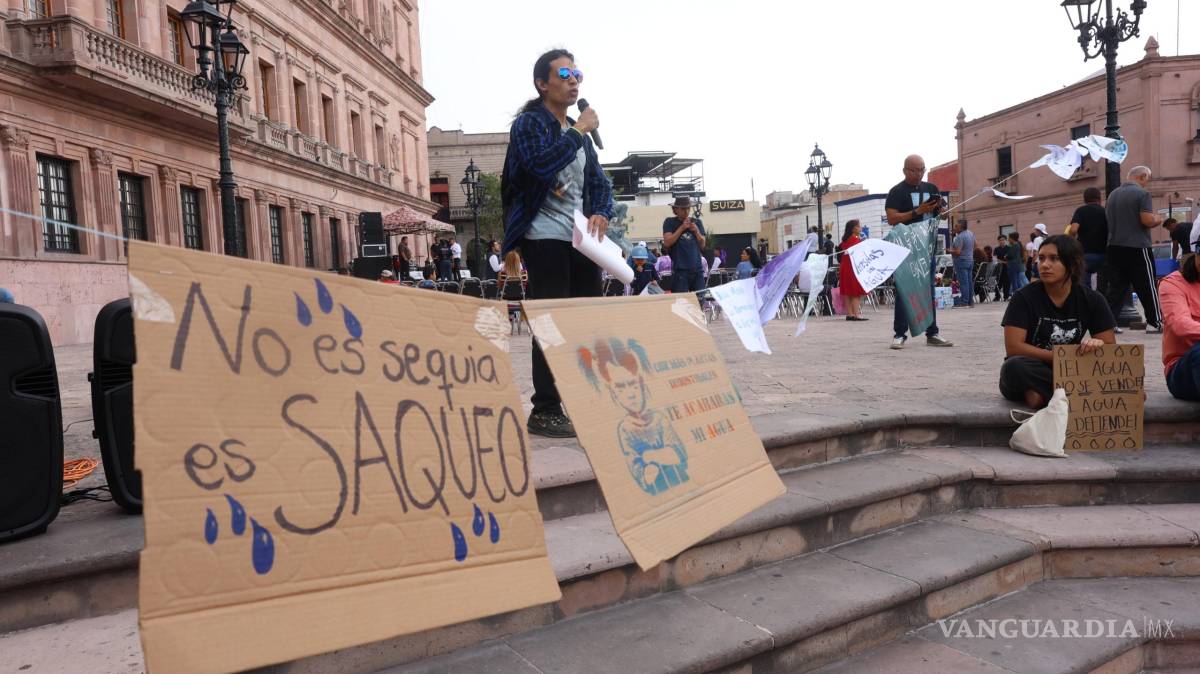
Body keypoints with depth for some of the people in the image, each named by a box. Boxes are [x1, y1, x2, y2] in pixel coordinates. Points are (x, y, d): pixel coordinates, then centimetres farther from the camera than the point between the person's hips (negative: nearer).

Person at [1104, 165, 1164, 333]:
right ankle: (1155, 322, 11)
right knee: (1147, 287, 4)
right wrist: (1158, 220, 4)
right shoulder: (1142, 193, -9)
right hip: (1137, 248, -6)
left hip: (1114, 247, 6)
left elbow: (1108, 220, 20)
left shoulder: (1113, 194, 12)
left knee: (1116, 287, 7)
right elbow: (1147, 220, -16)